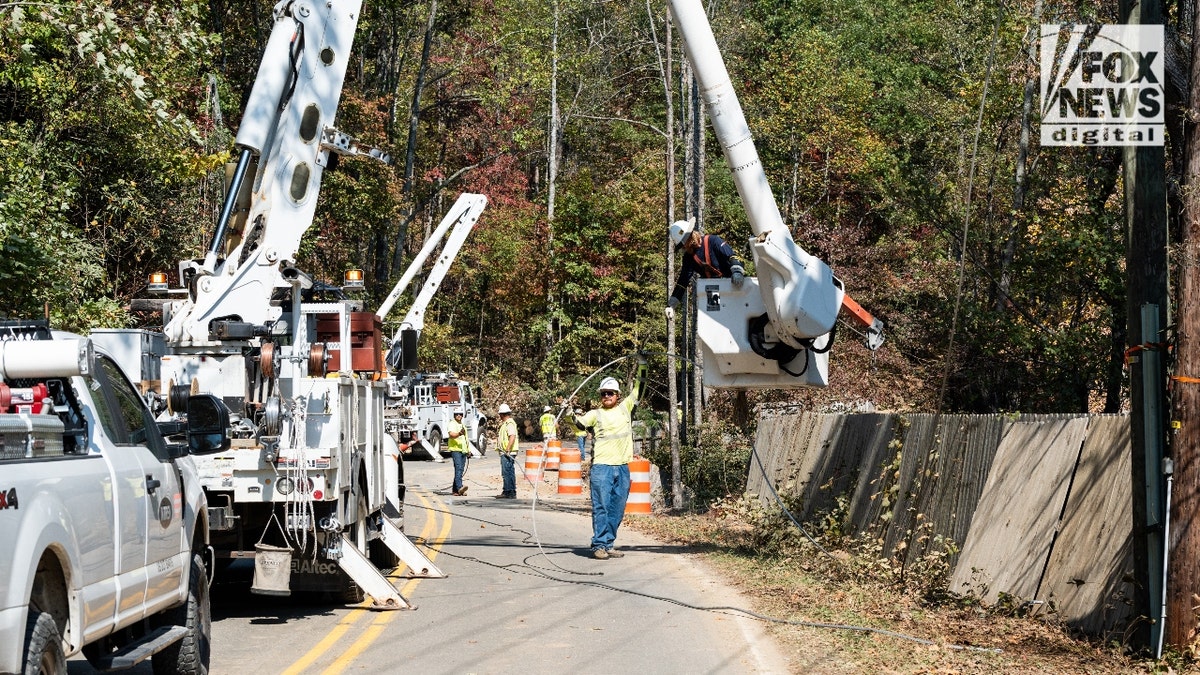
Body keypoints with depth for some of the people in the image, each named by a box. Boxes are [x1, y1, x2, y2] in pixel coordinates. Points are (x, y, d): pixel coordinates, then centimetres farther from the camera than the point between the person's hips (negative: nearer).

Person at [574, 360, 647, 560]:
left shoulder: (625, 408, 13)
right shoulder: (595, 414, 5)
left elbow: (637, 389, 19)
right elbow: (579, 423, -10)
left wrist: (641, 365, 15)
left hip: (622, 468, 4)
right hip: (601, 466, -4)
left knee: (617, 510, 6)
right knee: (601, 507, -7)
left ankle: (608, 545, 13)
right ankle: (599, 545, -5)